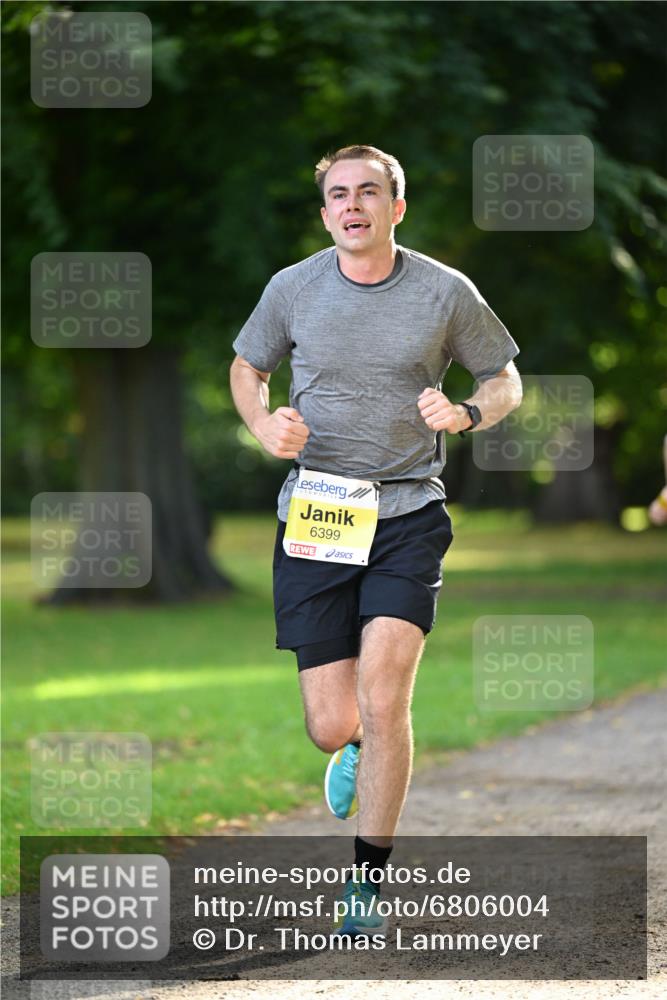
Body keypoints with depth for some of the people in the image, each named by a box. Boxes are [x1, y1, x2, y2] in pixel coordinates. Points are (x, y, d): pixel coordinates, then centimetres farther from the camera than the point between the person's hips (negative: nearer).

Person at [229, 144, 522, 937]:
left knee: (383, 699, -17)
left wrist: (467, 414, -10)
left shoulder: (446, 293, 0)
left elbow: (506, 379, 12)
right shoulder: (292, 289, 2)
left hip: (408, 515, -1)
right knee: (332, 726, -1)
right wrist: (264, 425, -3)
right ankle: (358, 751, 40)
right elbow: (246, 368, 19)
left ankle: (366, 883, -2)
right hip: (314, 515, 1)